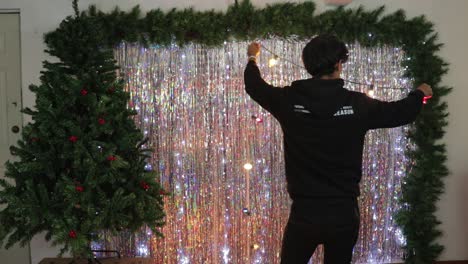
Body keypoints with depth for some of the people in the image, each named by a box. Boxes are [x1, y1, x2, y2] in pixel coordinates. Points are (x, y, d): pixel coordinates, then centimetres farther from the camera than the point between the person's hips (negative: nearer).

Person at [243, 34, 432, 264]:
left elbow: (253, 85, 11)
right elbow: (402, 112, 8)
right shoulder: (357, 104, -8)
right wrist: (419, 94, 31)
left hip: (304, 213, 0)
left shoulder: (289, 100, -9)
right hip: (344, 213, 1)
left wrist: (252, 58, 32)